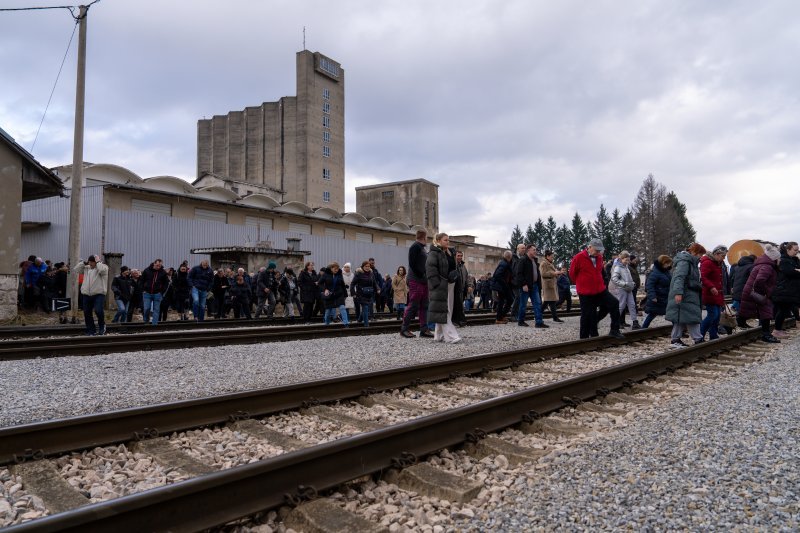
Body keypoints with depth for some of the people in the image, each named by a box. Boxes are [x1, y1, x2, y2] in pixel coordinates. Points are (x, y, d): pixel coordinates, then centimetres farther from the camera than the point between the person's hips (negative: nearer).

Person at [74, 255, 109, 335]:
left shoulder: (103, 267, -1)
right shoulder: (86, 268, 16)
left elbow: (102, 270, -23)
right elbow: (76, 269, 12)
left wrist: (98, 262, -10)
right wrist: (84, 263, 6)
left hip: (99, 294, -6)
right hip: (86, 294, 6)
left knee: (98, 310, -21)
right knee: (87, 313, 7)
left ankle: (102, 325, 6)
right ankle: (91, 330, 19)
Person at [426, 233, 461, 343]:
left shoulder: (450, 253, 17)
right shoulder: (434, 253, -8)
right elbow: (430, 268, -17)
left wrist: (455, 275, 11)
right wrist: (437, 284, -21)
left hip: (450, 284, 9)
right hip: (440, 286, -9)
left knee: (448, 310, 9)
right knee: (442, 310, -10)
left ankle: (439, 335, 17)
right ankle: (450, 336, -13)